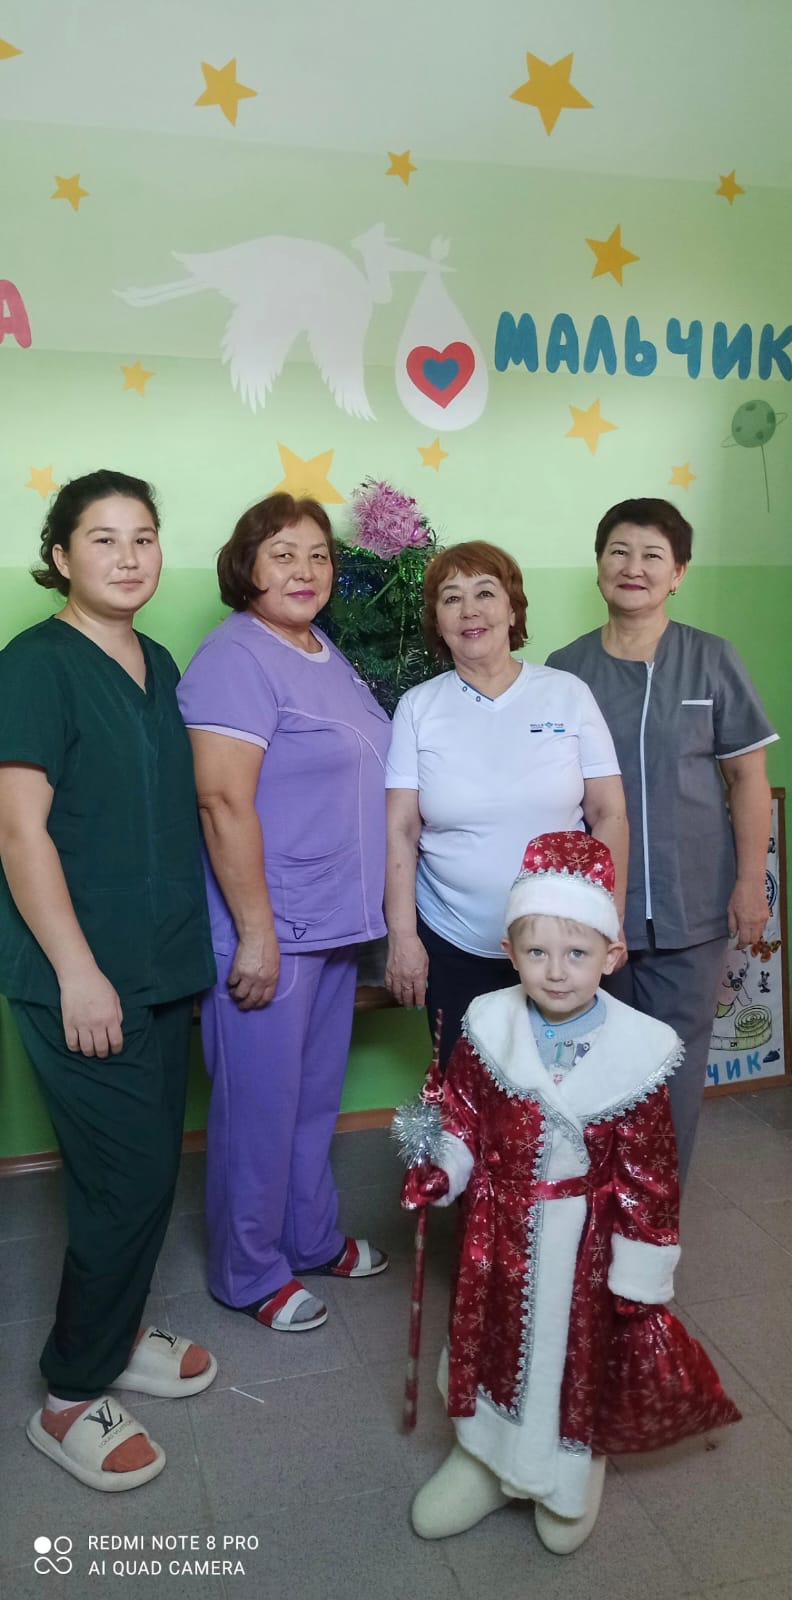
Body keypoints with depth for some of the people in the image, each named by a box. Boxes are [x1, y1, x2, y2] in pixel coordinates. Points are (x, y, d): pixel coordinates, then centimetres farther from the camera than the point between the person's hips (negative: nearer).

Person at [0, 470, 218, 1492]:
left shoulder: (158, 666, 11)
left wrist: (188, 942, 16)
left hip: (162, 966, 7)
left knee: (149, 1169, 16)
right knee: (127, 1178, -2)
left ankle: (113, 1338, 37)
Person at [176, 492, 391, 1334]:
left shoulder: (326, 655, 11)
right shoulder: (236, 657, -16)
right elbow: (224, 800, -23)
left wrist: (370, 913, 20)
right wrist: (255, 933, -22)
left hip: (334, 920, 9)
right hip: (268, 928, -9)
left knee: (315, 1094, 21)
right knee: (261, 1105, 7)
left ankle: (313, 1238, 40)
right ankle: (250, 1273, 27)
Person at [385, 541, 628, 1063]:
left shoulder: (568, 695, 0)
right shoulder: (417, 707, 1)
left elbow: (609, 815, 0)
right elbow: (400, 831, -1)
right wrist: (402, 936, -5)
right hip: (453, 946, 1)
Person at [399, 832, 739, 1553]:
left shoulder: (639, 1050, -19)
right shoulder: (488, 1028, -14)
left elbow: (649, 1175, -12)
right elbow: (460, 1116, -1)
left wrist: (641, 1271, -8)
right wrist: (436, 1168, -19)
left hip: (585, 1241, -1)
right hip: (500, 1233, 2)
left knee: (583, 1347, 16)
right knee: (494, 1337, 18)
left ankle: (572, 1471, 45)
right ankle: (486, 1455, 45)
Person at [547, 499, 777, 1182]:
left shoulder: (712, 659, -1)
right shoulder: (565, 668, 2)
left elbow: (748, 774, 1)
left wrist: (751, 881, -4)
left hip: (692, 902, -1)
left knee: (677, 1062, 6)